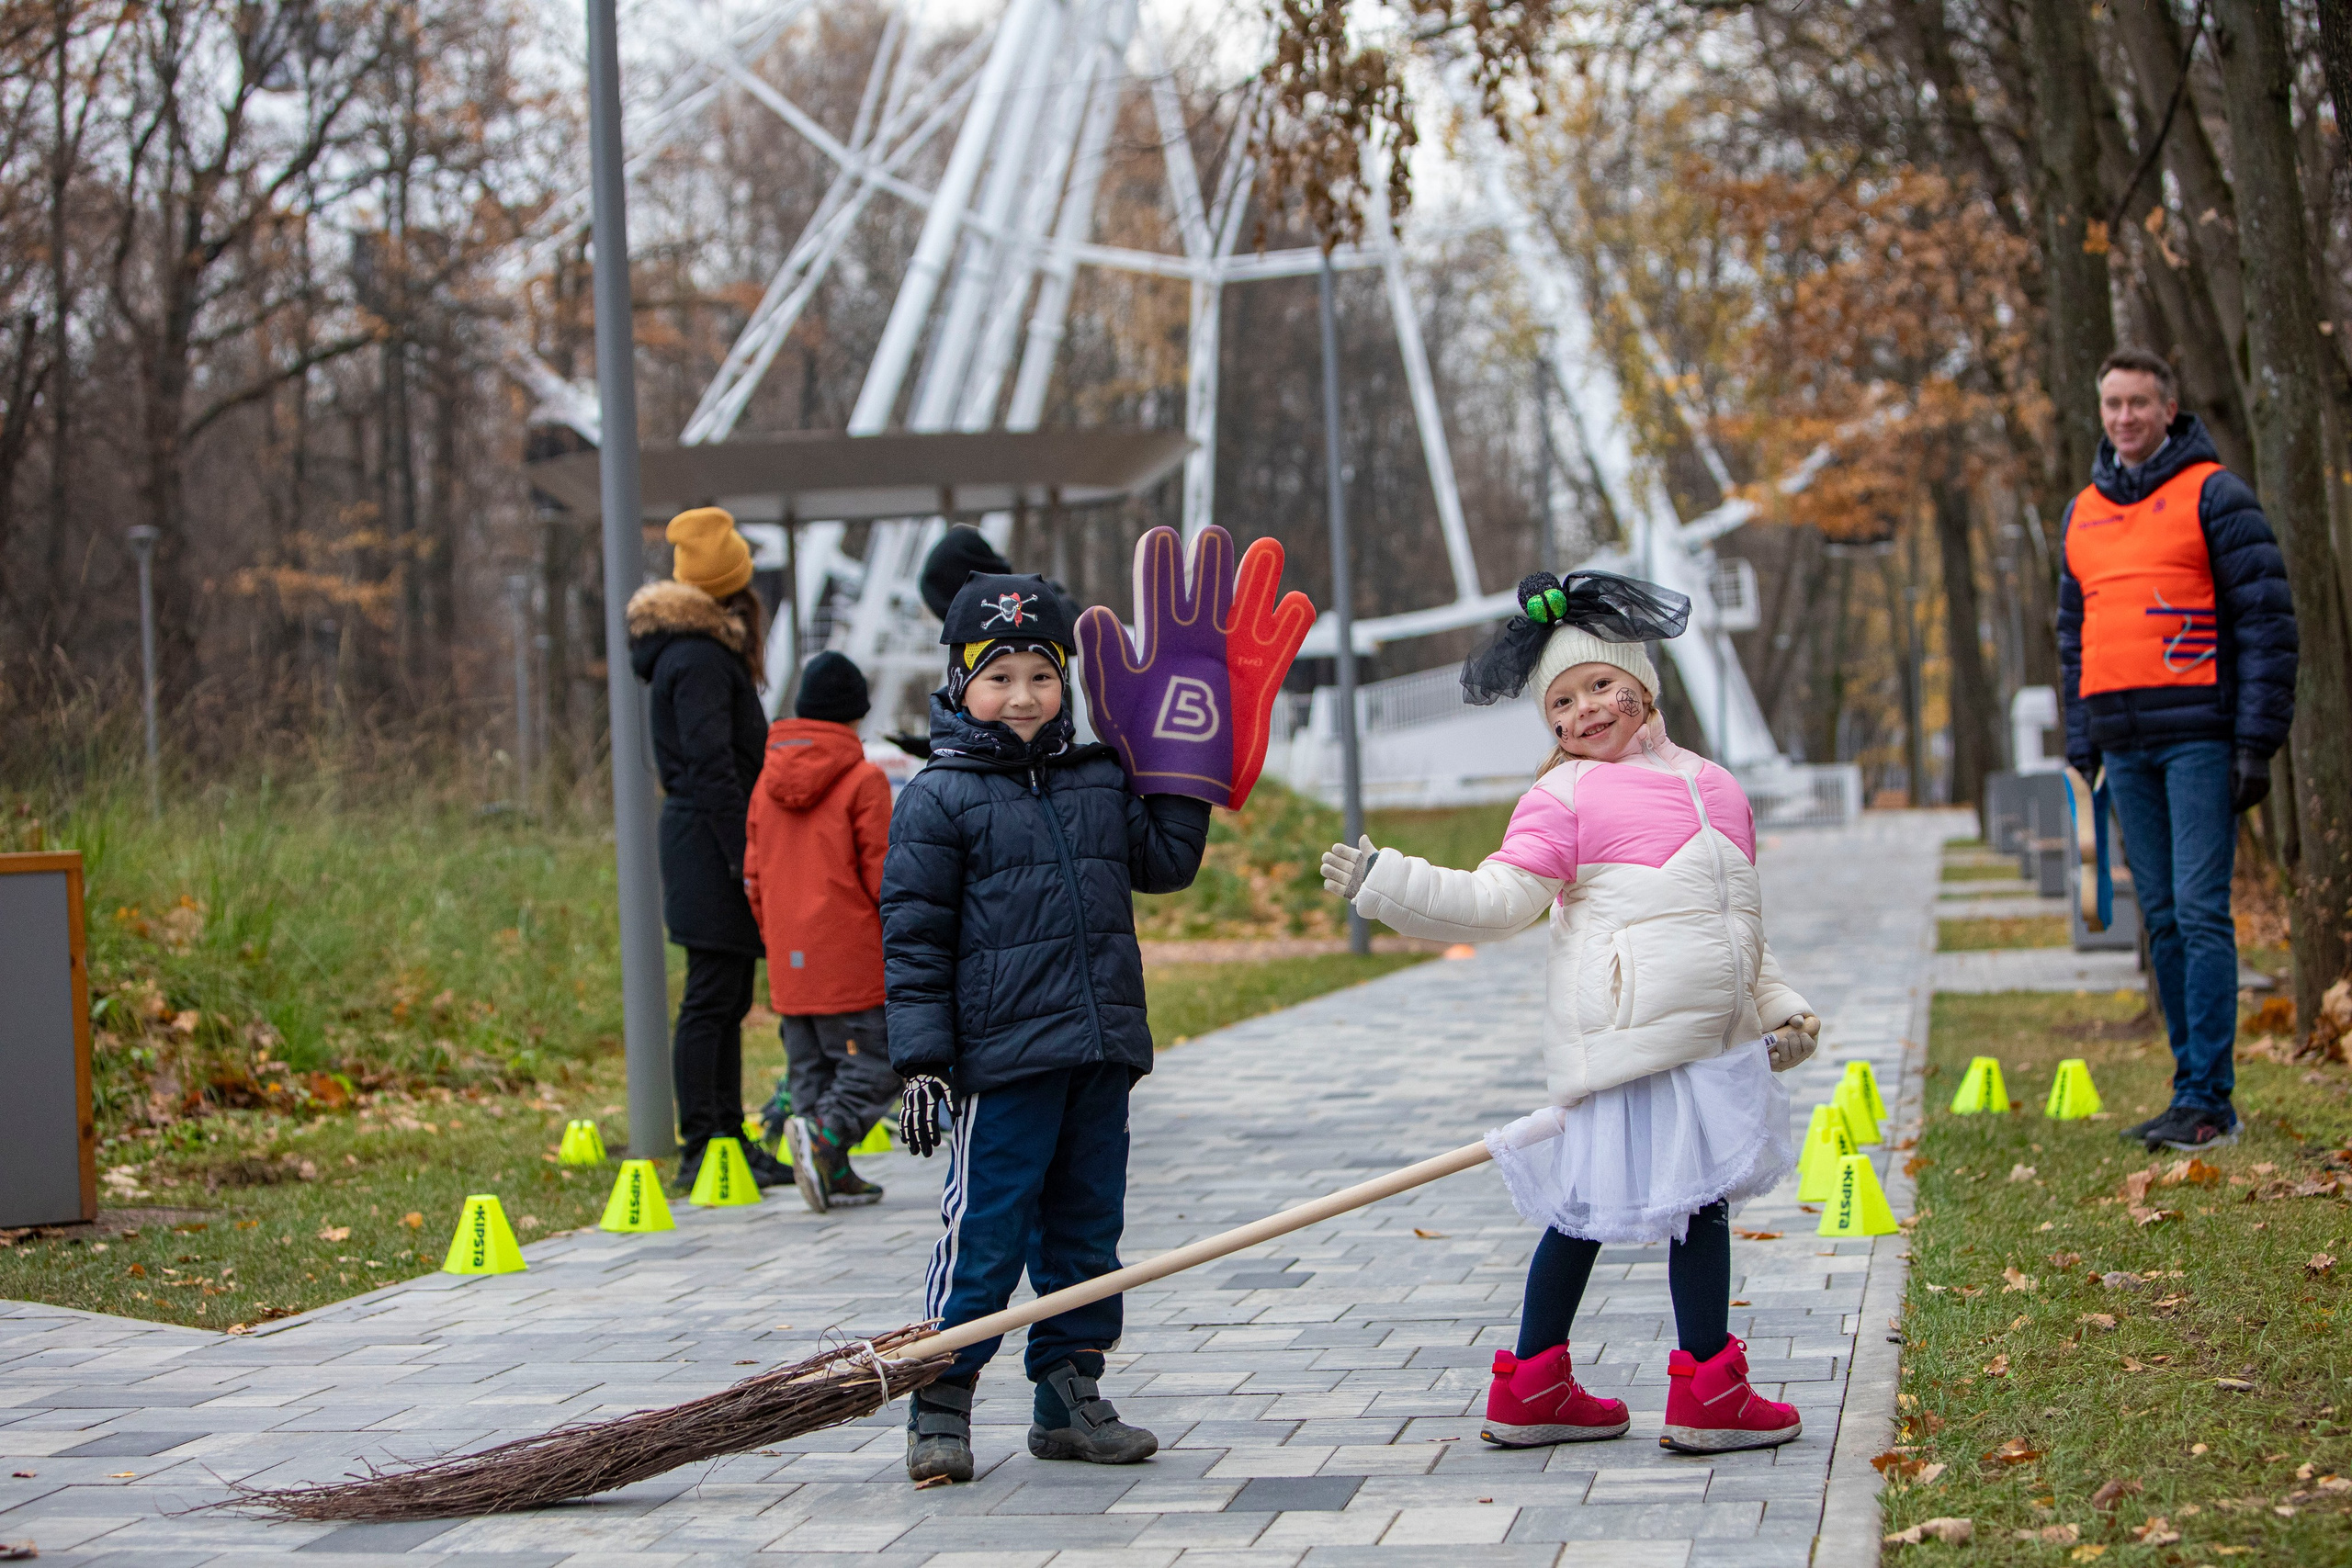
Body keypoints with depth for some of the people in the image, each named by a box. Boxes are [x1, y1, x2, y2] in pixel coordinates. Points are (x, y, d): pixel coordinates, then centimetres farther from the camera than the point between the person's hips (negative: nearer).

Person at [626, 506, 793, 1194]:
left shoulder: (706, 651, 18)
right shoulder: (700, 658, -14)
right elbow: (712, 765, -20)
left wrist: (746, 851, 20)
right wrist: (745, 858, -20)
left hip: (704, 840, 10)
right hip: (711, 846, -10)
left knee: (726, 1000, 13)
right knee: (711, 1001, -8)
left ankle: (729, 1141, 18)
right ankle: (703, 1151, -5)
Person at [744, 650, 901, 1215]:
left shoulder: (767, 779, 11)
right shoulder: (863, 780, -7)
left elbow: (753, 875, 14)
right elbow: (881, 875, -7)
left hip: (788, 961, 6)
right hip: (851, 960, -6)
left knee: (810, 1068, 12)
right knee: (873, 1066, -3)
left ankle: (833, 1175, 8)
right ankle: (824, 1132, -27)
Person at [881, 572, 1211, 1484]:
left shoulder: (1100, 782, 12)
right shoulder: (938, 799, -4)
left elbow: (1164, 863, 19)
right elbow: (913, 936, -6)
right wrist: (921, 1060, -11)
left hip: (1100, 1055, 6)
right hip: (1001, 1059, -6)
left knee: (1087, 1228, 11)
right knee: (985, 1231, -4)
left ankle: (1069, 1399, 21)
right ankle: (940, 1409, 5)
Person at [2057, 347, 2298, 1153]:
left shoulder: (2214, 495, -2)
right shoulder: (2082, 513, 17)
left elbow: (2266, 619, -6)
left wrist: (2257, 741, -11)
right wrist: (2081, 746, 15)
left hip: (2199, 737, -6)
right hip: (2126, 748, 6)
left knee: (2200, 912, -10)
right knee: (2162, 920, 7)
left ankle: (2204, 1100, -10)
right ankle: (2202, 1088, 12)